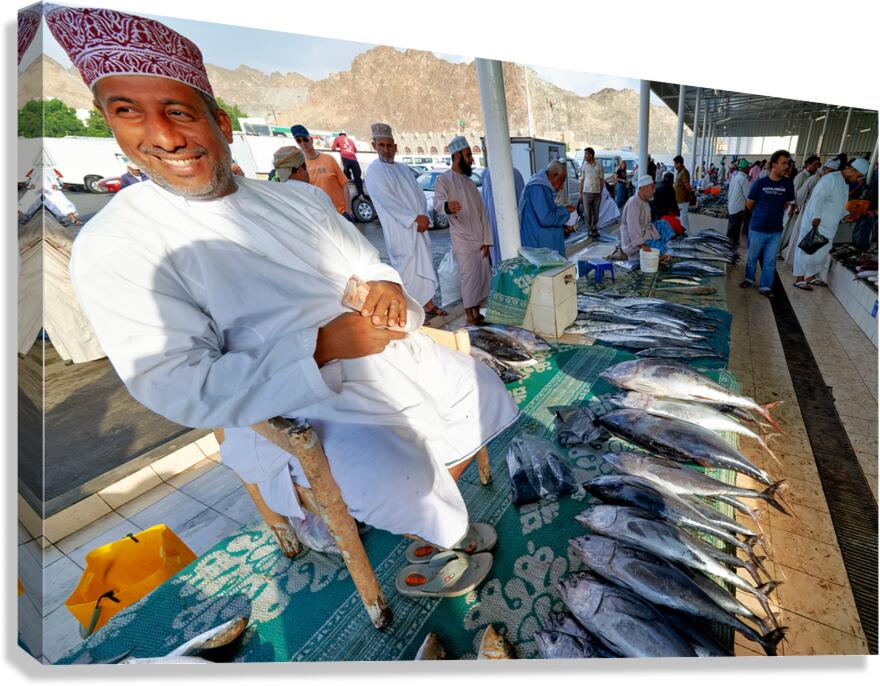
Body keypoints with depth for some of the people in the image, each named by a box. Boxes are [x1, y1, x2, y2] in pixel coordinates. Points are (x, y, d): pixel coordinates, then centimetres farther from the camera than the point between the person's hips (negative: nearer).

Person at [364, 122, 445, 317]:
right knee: (407, 267, -6)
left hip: (419, 226, 7)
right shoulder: (374, 171, -5)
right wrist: (415, 218, -17)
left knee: (425, 264, 10)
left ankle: (428, 304, 21)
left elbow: (419, 195, 13)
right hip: (400, 229, -7)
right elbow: (387, 200, -15)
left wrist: (424, 217, -6)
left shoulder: (404, 169, 17)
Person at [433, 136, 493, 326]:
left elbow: (482, 212, 14)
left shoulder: (470, 182, 18)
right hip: (463, 240, -7)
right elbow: (437, 203, -17)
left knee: (483, 276, 7)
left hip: (479, 239, 7)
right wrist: (447, 205, -42)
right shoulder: (444, 179, -2)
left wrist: (486, 239, 6)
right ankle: (470, 315, 5)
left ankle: (477, 311, 19)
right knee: (469, 276, -6)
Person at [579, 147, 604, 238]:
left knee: (596, 212, 7)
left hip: (597, 192, 0)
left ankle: (595, 228, 19)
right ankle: (590, 229, 8)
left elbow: (602, 179, 5)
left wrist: (601, 192, 1)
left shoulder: (599, 164, 1)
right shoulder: (584, 165, 4)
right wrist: (580, 193, 2)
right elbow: (582, 180, 6)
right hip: (587, 192, 0)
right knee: (587, 212, -1)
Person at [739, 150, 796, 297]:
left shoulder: (788, 184, -2)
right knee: (752, 256, 13)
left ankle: (765, 287, 15)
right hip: (757, 229, -2)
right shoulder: (760, 183, -9)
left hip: (776, 231, 2)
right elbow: (749, 205, 2)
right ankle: (749, 278, 34)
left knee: (770, 261, 6)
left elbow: (786, 204, 11)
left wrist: (774, 213, 6)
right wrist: (761, 214, 9)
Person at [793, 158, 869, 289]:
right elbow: (817, 199, -21)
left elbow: (839, 205, 23)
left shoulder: (846, 184, 16)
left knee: (822, 252, 13)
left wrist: (845, 216, 8)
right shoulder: (830, 179, -13)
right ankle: (799, 279, 0)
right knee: (808, 250, -5)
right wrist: (816, 218, -26)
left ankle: (811, 276, 22)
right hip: (816, 223, -9)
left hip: (829, 226, 9)